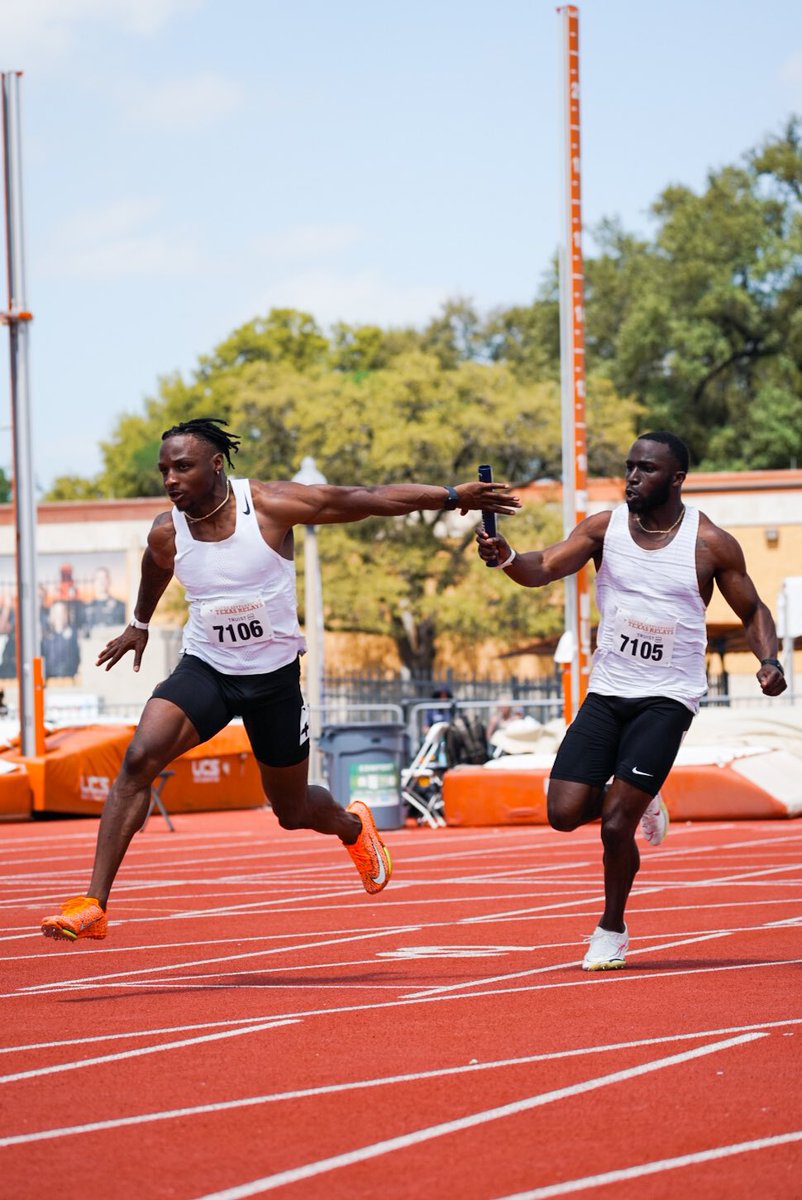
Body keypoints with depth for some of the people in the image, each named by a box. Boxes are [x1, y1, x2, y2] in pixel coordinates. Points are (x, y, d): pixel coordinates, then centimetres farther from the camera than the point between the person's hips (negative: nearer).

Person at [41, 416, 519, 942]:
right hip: (204, 668, 1)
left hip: (274, 676, -1)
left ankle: (353, 826, 52)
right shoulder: (166, 534, -9)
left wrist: (454, 496, -15)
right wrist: (140, 624, 35)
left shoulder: (271, 505, -19)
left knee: (293, 810, 13)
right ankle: (94, 904, -25)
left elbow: (369, 499, -14)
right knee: (140, 758, -24)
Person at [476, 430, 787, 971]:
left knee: (615, 824, -12)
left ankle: (613, 928, 13)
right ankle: (640, 802, 27)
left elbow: (753, 611, 6)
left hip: (667, 697, -4)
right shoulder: (605, 527, 0)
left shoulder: (712, 543, -5)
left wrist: (769, 660, -14)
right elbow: (547, 567, -14)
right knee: (565, 813, -6)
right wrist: (507, 558, -37)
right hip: (607, 691, 4)